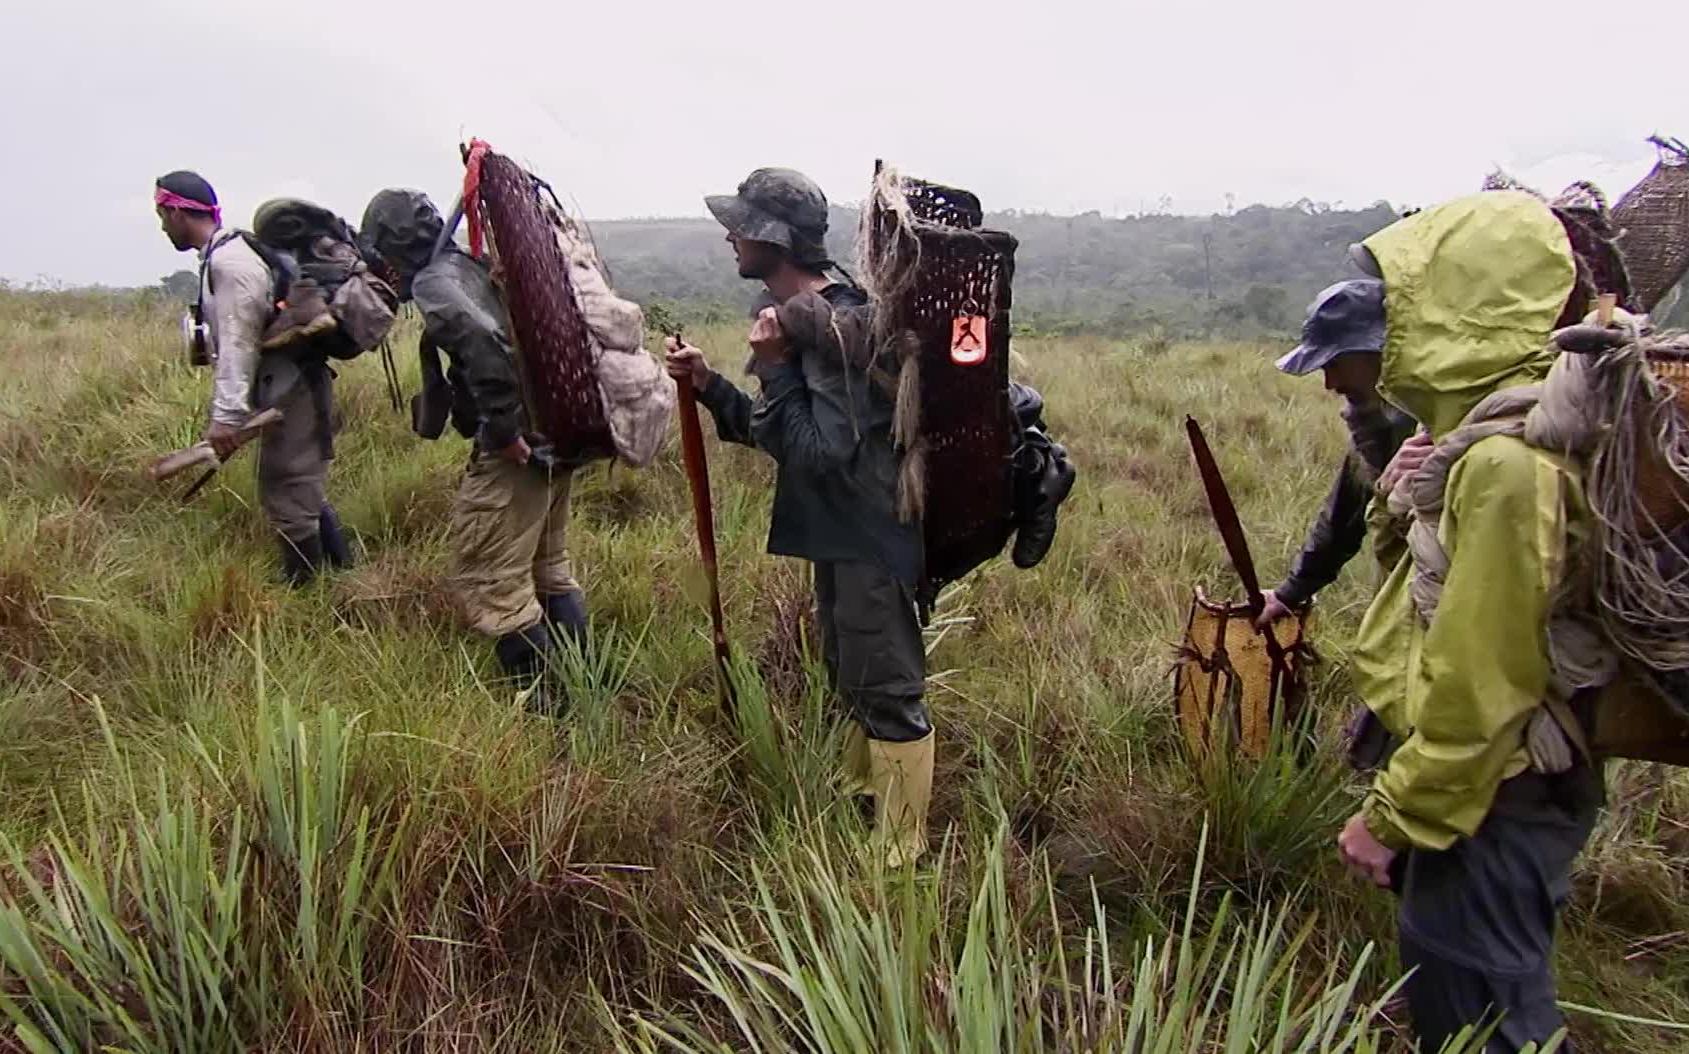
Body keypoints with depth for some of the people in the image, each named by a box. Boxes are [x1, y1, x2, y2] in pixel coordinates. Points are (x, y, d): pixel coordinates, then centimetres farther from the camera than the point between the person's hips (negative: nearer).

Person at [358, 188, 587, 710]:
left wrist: (503, 428, -22)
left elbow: (484, 344, -29)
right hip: (555, 438, 10)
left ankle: (541, 706, 9)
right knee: (550, 569, 21)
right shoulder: (475, 267, 18)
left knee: (489, 583, 1)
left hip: (515, 451, -10)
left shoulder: (434, 282, -9)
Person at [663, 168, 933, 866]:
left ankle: (901, 854, 16)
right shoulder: (795, 314, 8)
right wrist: (707, 385, 2)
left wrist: (775, 367, -20)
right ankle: (861, 797, 44)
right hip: (837, 530, 10)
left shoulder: (839, 324, -22)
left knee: (888, 689, 1)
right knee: (851, 677, 24)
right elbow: (773, 433, 12)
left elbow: (822, 452, -27)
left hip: (867, 535, -10)